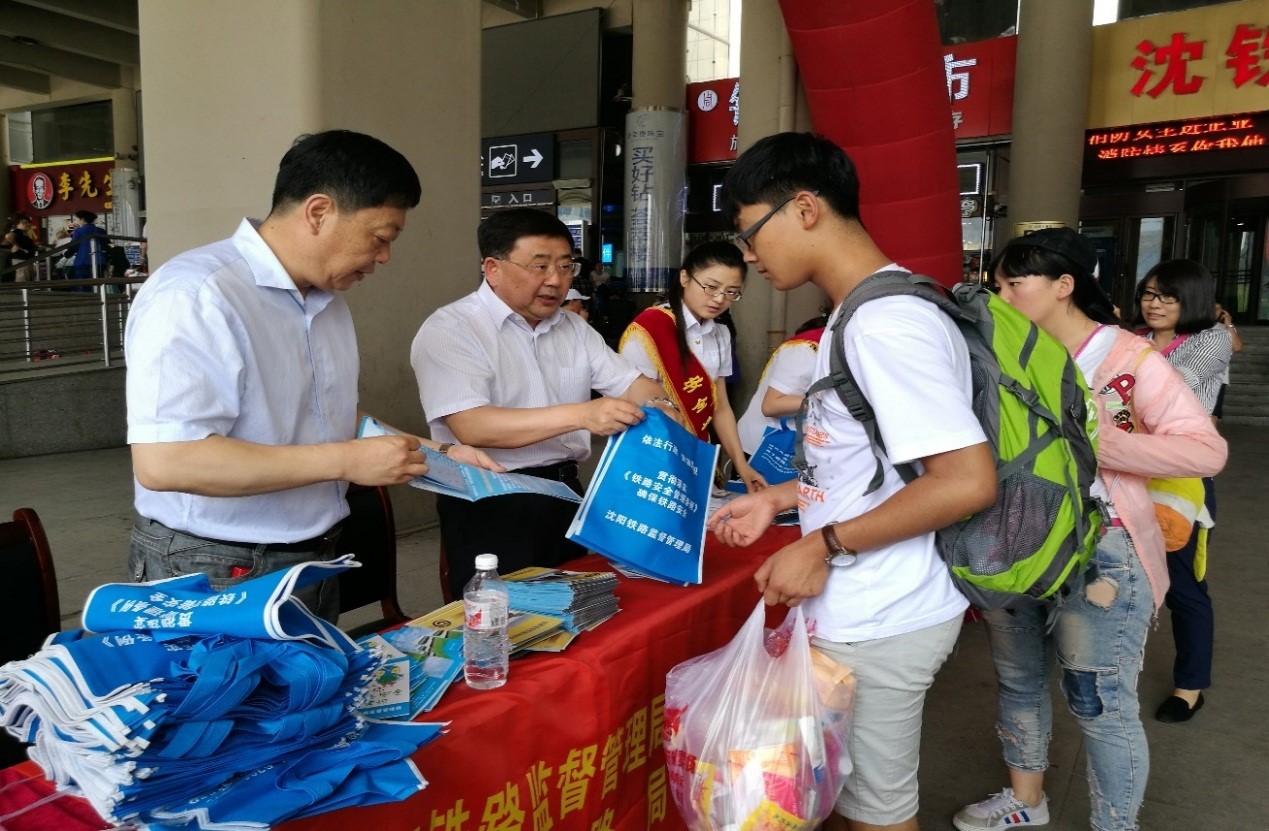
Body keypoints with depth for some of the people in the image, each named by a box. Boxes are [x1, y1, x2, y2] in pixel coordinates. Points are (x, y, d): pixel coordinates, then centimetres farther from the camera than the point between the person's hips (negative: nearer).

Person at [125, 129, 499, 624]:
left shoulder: (328, 298, 8)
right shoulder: (194, 295, -21)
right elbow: (162, 461, -30)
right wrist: (345, 461, -27)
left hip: (315, 565, 9)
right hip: (214, 581, -8)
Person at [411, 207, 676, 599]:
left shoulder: (574, 328, 11)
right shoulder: (449, 330, -11)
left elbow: (629, 382, 11)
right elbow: (471, 426, -24)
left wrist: (658, 405, -14)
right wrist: (580, 415, -32)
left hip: (565, 495, 6)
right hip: (488, 507, -6)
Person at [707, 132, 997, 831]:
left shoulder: (885, 323, -22)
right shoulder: (863, 314, 11)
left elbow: (967, 481, -27)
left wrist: (824, 546, -21)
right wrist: (781, 497, 13)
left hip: (878, 624, -10)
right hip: (856, 611, 10)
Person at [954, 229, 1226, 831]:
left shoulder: (1128, 358, -11)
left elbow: (1208, 450, -16)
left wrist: (1100, 444, -23)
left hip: (1096, 553, -6)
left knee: (1099, 700, 4)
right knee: (1016, 678, 19)